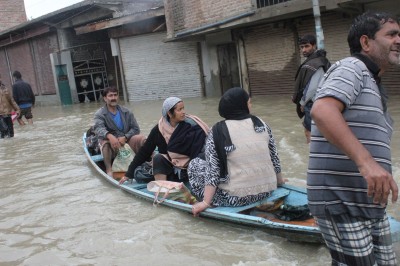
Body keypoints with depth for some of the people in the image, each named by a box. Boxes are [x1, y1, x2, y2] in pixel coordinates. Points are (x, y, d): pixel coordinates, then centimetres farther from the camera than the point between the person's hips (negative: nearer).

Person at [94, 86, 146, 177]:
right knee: (105, 141, -35)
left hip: (126, 141, 2)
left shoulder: (126, 112, 9)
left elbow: (135, 128, 2)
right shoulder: (100, 114, -1)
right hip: (111, 145, -2)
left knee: (142, 138, -23)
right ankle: (109, 170, -30)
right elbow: (98, 128, -21)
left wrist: (125, 137, -18)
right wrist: (110, 136, -44)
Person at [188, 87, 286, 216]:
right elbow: (274, 157, 11)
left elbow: (213, 170, -12)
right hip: (265, 191, 5)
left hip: (235, 198, -5)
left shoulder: (217, 131, -10)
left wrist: (205, 202, -6)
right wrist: (279, 180, 26)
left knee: (195, 163, 12)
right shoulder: (261, 124, 2)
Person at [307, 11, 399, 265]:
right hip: (340, 201, -10)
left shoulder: (375, 86, 20)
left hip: (370, 202, 10)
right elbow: (322, 111, -30)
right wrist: (365, 161, -40)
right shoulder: (352, 68, -10)